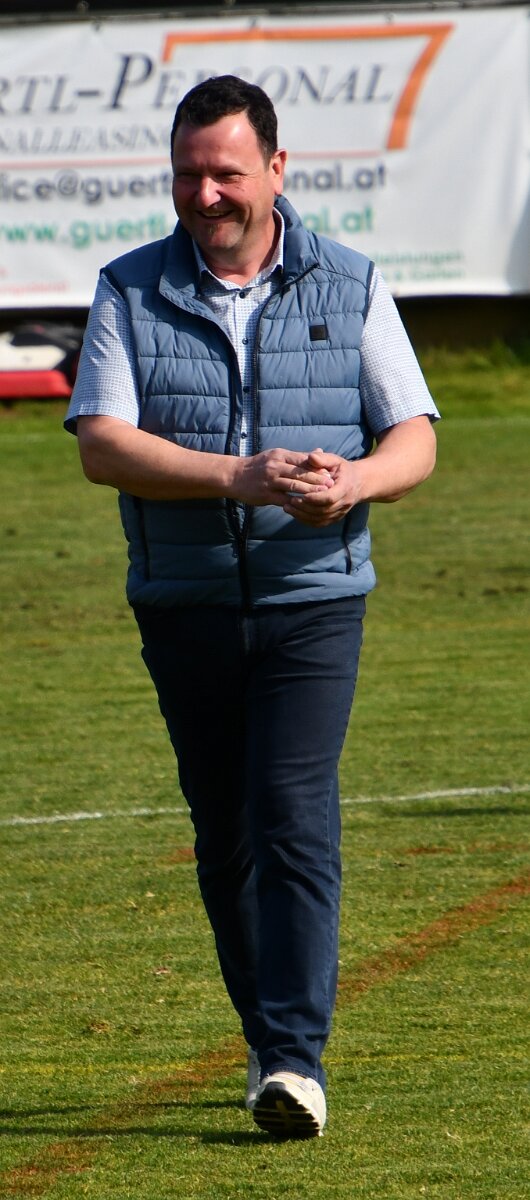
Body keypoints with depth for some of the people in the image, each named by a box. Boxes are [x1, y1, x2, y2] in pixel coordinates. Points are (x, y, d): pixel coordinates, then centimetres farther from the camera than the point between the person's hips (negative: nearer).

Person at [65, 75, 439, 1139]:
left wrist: (353, 481, -22)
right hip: (183, 608, 2)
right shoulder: (130, 294, 2)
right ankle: (269, 1041, 23)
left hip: (313, 601, -2)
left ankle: (298, 1059, -17)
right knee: (224, 838, 8)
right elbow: (102, 444, -10)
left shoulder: (350, 287, 4)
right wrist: (244, 477, -22)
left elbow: (414, 441, 2)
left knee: (295, 818, -14)